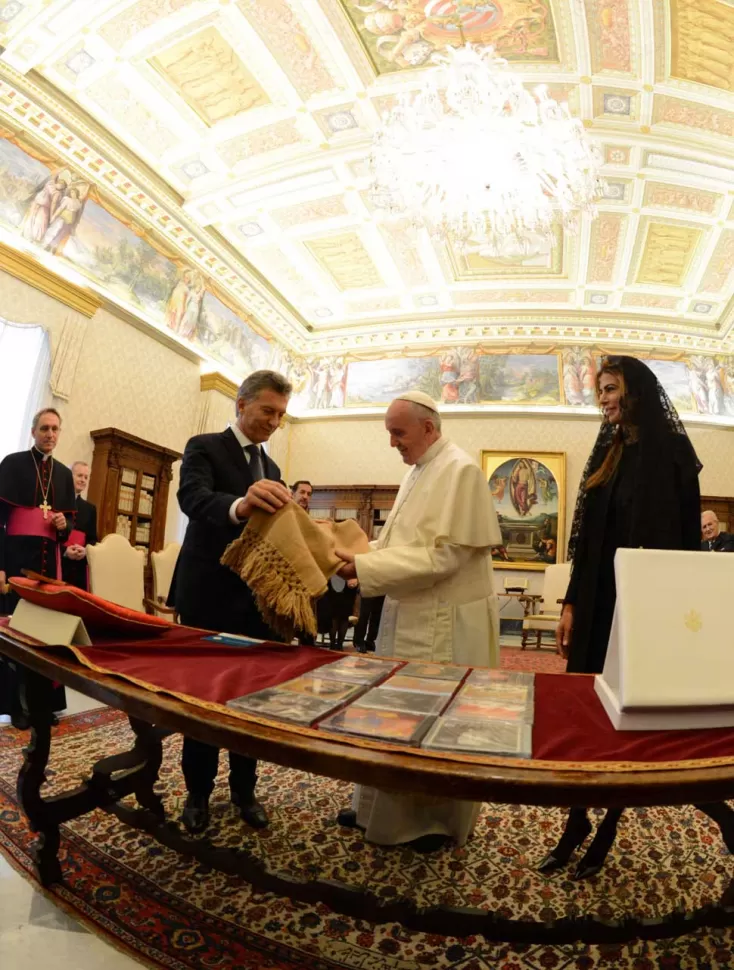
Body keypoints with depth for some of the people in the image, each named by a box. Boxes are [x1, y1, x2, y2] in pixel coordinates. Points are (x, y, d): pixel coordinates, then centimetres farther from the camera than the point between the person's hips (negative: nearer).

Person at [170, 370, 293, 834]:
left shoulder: (271, 468, 13)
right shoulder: (204, 447, -7)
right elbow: (193, 498, -27)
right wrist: (239, 505, -48)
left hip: (258, 599, 6)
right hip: (210, 596, -5)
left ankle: (244, 789, 30)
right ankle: (198, 791, 28)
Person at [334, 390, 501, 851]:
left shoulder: (460, 470, -16)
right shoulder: (417, 472, 12)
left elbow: (443, 555, -23)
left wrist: (365, 567, -23)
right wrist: (358, 551, 1)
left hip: (445, 624, -8)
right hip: (411, 617, 9)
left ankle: (443, 819, 29)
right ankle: (389, 809, 34)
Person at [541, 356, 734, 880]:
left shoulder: (671, 452, -7)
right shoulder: (608, 453, 10)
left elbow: (685, 537, -9)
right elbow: (589, 536, 9)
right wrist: (572, 602, 6)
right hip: (600, 598, 6)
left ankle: (604, 831, 28)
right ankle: (579, 824, 27)